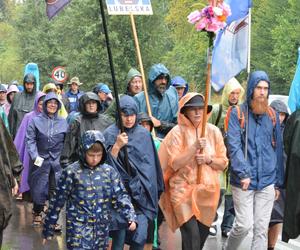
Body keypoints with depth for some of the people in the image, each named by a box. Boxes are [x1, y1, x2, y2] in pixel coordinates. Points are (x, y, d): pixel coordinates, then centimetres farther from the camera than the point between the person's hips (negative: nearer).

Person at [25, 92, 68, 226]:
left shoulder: (63, 122, 7)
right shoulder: (36, 120, 1)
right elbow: (30, 140, -3)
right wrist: (35, 156, -13)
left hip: (58, 161, 1)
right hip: (40, 161, -1)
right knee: (39, 189, 4)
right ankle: (37, 213, 27)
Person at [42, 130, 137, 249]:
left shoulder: (109, 171, 3)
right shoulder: (71, 172, -7)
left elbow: (120, 196, 3)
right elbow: (58, 201, -2)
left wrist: (131, 217, -13)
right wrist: (48, 229, 1)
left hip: (101, 228, 4)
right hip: (78, 228, -4)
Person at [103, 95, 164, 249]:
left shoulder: (144, 134, 5)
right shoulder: (110, 134, -3)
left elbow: (151, 163, 11)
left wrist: (155, 192, 9)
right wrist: (117, 145, -23)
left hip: (141, 192, 2)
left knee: (140, 237, -4)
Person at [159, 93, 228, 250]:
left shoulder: (213, 131, 2)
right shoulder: (177, 132, -7)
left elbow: (223, 163, 6)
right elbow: (174, 164, -14)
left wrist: (208, 159, -14)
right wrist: (194, 147, -23)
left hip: (207, 191, 4)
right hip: (184, 191, -4)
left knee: (202, 235, 12)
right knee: (192, 236, -15)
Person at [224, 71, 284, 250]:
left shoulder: (272, 116, 8)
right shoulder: (238, 113, -3)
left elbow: (278, 150, 12)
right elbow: (234, 146, -11)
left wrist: (278, 182, 12)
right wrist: (243, 173, -22)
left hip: (267, 182, 3)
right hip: (243, 181, -3)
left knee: (262, 229, 4)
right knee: (244, 225, -4)